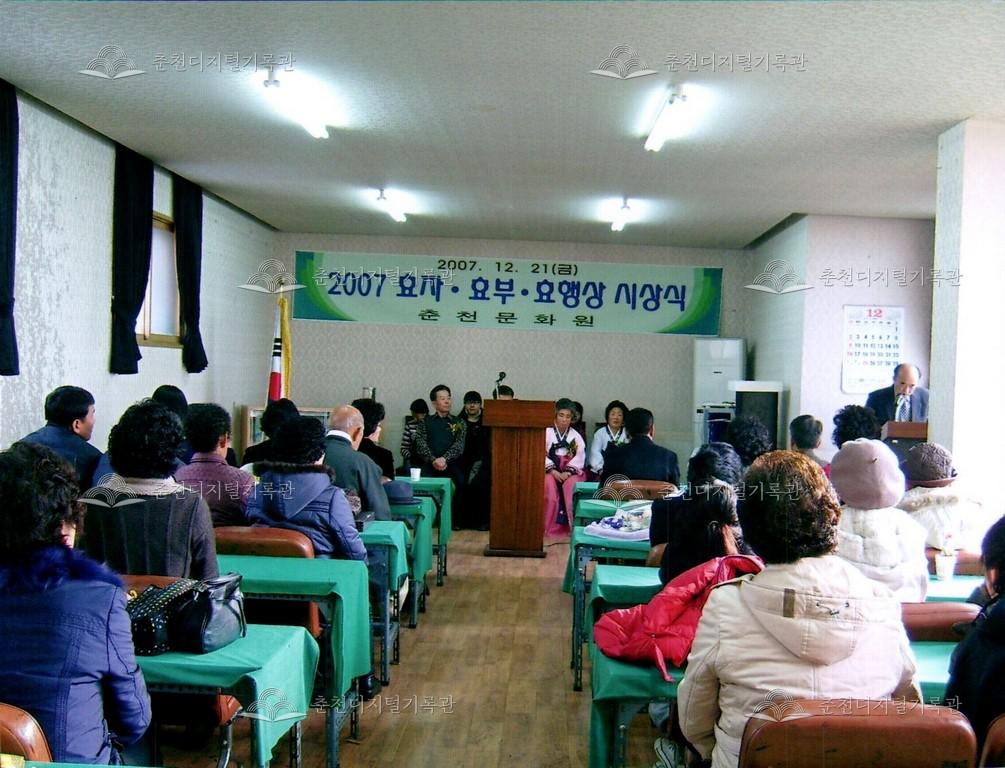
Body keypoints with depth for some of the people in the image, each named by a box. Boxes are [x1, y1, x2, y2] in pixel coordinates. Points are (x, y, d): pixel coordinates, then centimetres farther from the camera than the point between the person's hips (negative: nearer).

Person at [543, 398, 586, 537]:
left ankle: (573, 526, -23)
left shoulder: (576, 436, 10)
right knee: (550, 485, -33)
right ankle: (550, 527, -26)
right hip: (550, 469, -1)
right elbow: (541, 454, -6)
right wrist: (553, 471, -19)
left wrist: (567, 472, -17)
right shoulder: (547, 433, 5)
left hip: (570, 470, 1)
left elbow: (580, 456, -1)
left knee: (572, 485, -32)